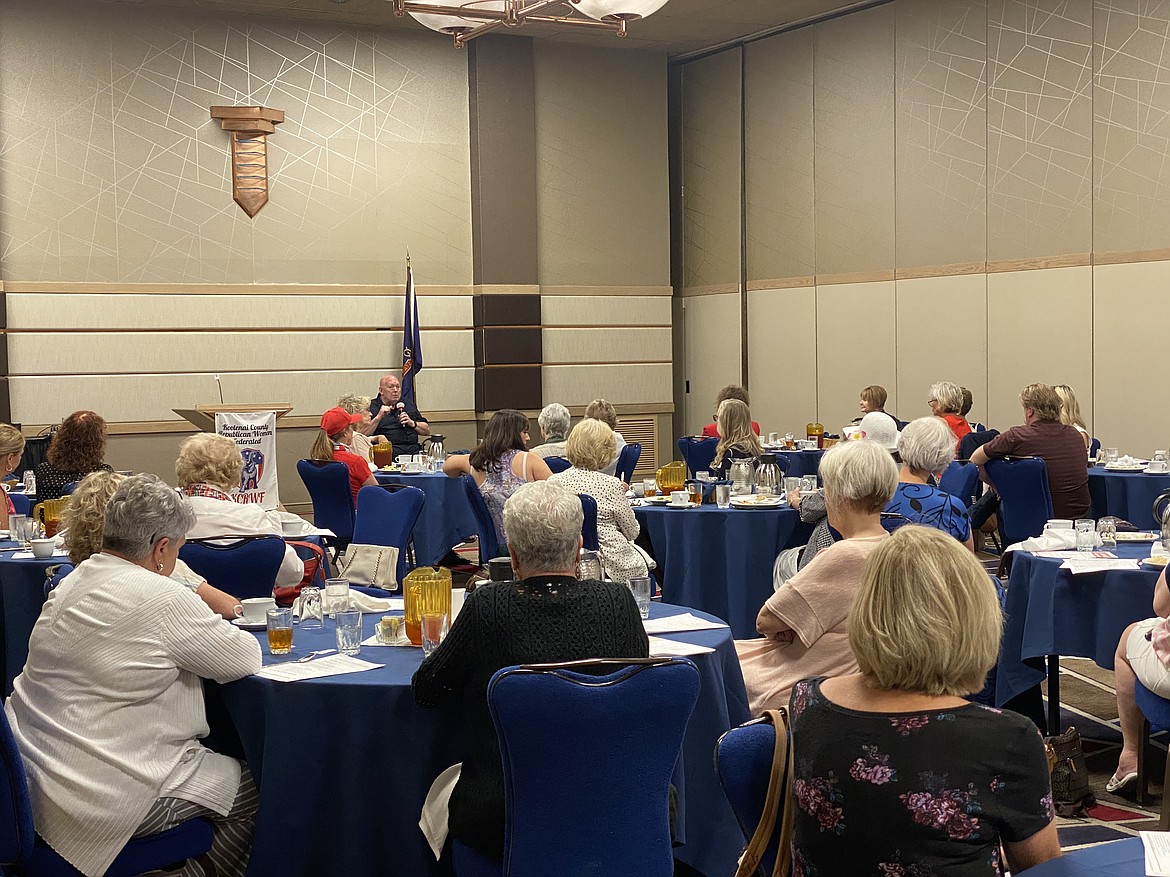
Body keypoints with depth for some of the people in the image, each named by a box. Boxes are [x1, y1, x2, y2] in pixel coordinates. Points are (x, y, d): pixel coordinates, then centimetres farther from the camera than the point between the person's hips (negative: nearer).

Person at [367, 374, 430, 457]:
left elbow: (427, 431, 22)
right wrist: (378, 417, -12)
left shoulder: (409, 404, 23)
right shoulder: (372, 407, 7)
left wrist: (412, 423, 5)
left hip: (413, 451, 5)